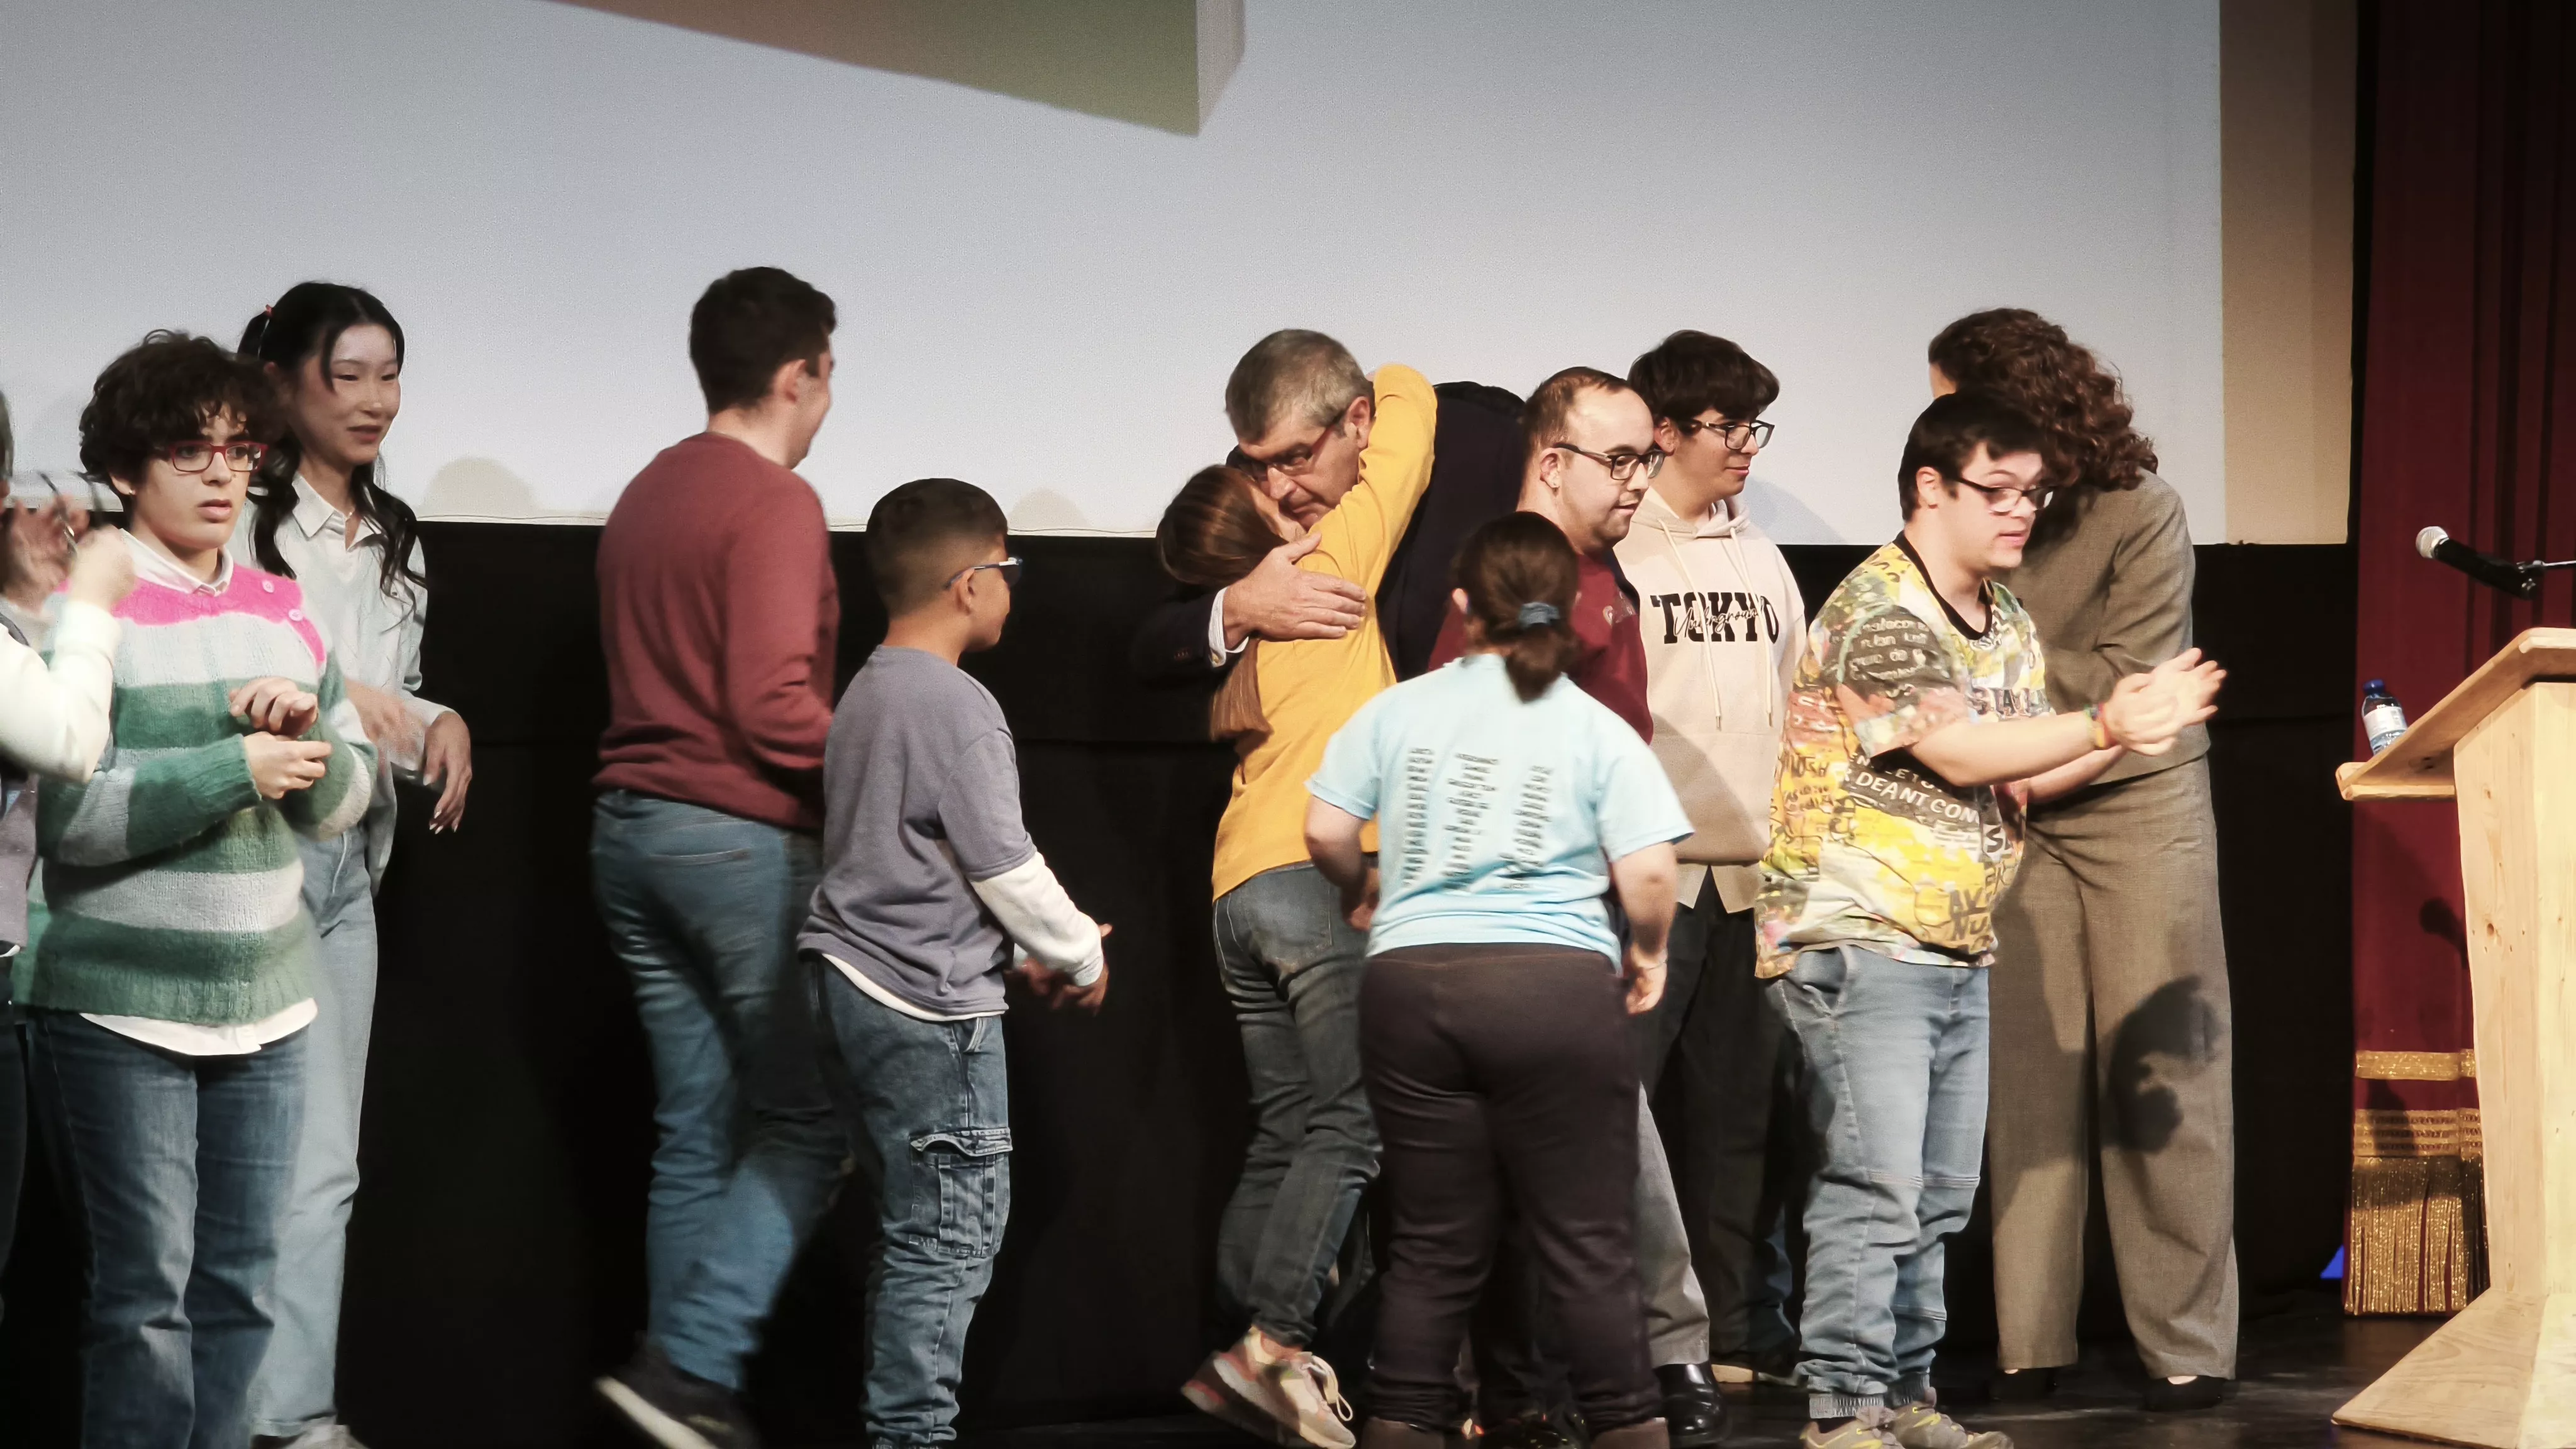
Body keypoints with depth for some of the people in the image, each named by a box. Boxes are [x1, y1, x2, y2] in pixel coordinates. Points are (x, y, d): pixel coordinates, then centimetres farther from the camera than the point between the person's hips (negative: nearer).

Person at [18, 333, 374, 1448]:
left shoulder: (281, 609, 11)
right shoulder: (84, 608, -7)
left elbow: (347, 799, 13)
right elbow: (57, 811, -16)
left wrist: (309, 730, -9)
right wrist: (234, 769, -19)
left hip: (266, 999, 6)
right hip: (119, 1008, -6)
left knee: (240, 1287, 9)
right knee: (148, 1292, -4)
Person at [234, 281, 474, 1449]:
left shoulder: (393, 540, 16)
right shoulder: (240, 519, -10)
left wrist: (438, 725, 4)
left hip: (352, 861, 8)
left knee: (323, 1162, 8)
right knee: (310, 1160, -10)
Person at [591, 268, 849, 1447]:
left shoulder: (648, 494, 16)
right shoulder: (773, 502, -12)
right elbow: (773, 704, -19)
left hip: (633, 826, 8)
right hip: (745, 839, -8)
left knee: (697, 1131, 10)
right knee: (808, 1123, 0)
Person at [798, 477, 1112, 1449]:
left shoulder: (865, 695, 15)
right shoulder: (958, 709, -15)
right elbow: (1003, 865, -14)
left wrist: (1022, 952, 20)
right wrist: (1080, 957, 2)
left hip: (851, 991, 10)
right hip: (930, 1006, -10)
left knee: (914, 1236, 15)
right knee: (950, 1240, -5)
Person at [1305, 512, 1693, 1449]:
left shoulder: (1398, 710, 7)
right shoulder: (1599, 731, 1)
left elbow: (1327, 832, 6)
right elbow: (1650, 875, -6)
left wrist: (1364, 895, 27)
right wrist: (1647, 950, 14)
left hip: (1412, 982, 2)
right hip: (1558, 986, -2)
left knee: (1434, 1242, 9)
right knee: (1587, 1241, 4)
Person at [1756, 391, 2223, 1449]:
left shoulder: (2009, 623, 15)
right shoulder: (1878, 605, -13)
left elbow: (2027, 777, 13)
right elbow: (1958, 751, -19)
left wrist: (2132, 731, -2)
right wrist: (2102, 723, -15)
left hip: (1960, 946, 9)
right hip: (1859, 936, -9)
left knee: (1940, 1194, 11)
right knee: (1874, 1187, -11)